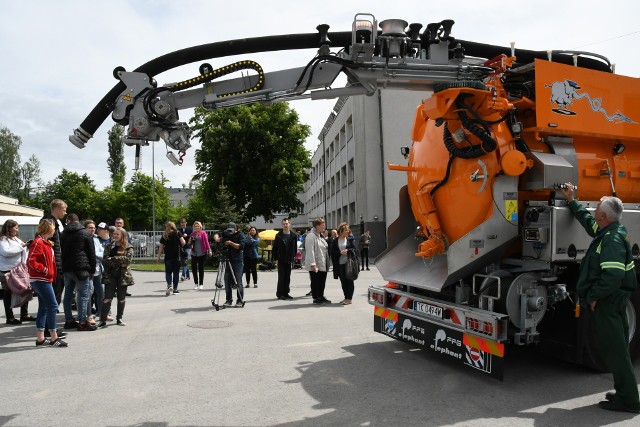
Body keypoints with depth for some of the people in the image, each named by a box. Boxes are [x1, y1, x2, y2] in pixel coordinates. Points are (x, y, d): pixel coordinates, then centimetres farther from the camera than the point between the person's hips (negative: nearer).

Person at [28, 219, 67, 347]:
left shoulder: (46, 242, 16)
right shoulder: (38, 242, -15)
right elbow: (31, 260, -23)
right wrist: (43, 269, -18)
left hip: (45, 279, 10)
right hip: (40, 280, -10)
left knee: (44, 308, 11)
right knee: (53, 306, -9)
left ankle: (40, 338, 16)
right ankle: (54, 338, -4)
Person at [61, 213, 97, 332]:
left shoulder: (64, 234, 12)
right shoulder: (85, 233, -2)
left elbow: (61, 251, 14)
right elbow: (91, 253, -4)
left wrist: (62, 268, 17)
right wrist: (92, 269, 1)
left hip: (67, 269, 6)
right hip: (81, 268, -6)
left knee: (68, 295, 13)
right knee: (83, 295, -4)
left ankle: (68, 320, 19)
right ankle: (82, 322, -5)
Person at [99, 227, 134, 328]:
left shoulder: (128, 248, 2)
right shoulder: (109, 247, 9)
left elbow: (128, 259, -15)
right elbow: (105, 260, -3)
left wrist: (113, 259, -13)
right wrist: (120, 262, -16)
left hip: (123, 275, -1)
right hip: (110, 276, 1)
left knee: (121, 298, 8)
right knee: (107, 298, -4)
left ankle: (119, 318, 21)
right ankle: (103, 320, 0)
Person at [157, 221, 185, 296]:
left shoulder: (164, 236, 4)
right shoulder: (177, 233, 0)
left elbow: (161, 247, 3)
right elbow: (183, 243, -10)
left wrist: (158, 257, 9)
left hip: (167, 257, 1)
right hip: (176, 256, -1)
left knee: (168, 272, 8)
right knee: (176, 272, 8)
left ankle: (169, 285, -14)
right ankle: (175, 289, 11)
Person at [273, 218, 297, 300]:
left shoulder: (293, 236, 6)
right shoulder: (278, 235, 0)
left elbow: (295, 248, 9)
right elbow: (275, 248, 0)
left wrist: (293, 258, 3)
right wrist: (276, 259, -6)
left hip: (289, 260, 3)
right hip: (281, 260, -3)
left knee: (287, 277, 8)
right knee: (281, 277, -2)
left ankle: (286, 293, 16)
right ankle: (280, 294, 6)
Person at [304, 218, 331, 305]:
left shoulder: (321, 236, 16)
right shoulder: (311, 236, -14)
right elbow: (310, 251, -20)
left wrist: (327, 263, 20)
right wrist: (313, 264, -25)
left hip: (323, 265, 9)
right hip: (315, 265, -9)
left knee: (322, 281, 14)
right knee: (315, 282, 1)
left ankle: (321, 296, 25)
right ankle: (316, 298, 9)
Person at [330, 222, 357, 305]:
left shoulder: (350, 239, 3)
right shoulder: (335, 241, 3)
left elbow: (354, 249, -1)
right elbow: (332, 252, -2)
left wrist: (348, 250, -18)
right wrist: (340, 252, -15)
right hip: (340, 264, 2)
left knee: (349, 281, -1)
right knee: (343, 282, 9)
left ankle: (349, 298, 6)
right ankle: (346, 297, 20)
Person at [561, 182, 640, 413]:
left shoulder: (612, 240, -22)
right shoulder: (609, 232, 9)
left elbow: (613, 275, -30)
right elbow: (587, 220, 29)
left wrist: (594, 296, -20)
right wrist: (572, 201, 34)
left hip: (607, 302, -11)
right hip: (614, 300, 11)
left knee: (614, 350, -2)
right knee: (617, 348, 18)